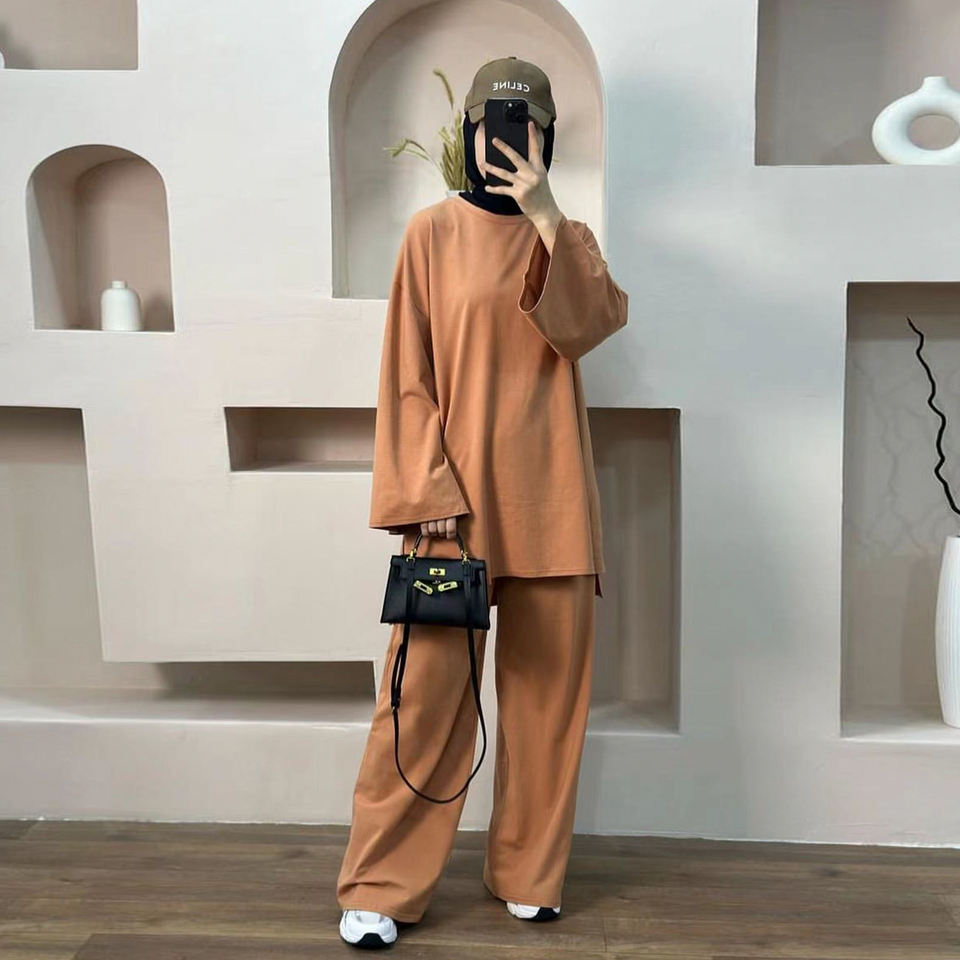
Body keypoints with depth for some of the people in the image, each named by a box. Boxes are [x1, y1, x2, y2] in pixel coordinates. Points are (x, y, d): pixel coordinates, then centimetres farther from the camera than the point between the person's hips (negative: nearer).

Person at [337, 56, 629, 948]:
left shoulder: (567, 235, 13)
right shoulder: (433, 231, 4)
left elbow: (595, 322, -8)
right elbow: (408, 374, -1)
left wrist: (545, 218, -17)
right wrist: (427, 492, -10)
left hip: (548, 496, 3)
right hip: (454, 491, -3)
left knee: (548, 685, 7)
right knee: (426, 687, -4)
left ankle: (529, 872, 25)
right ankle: (378, 886, 11)